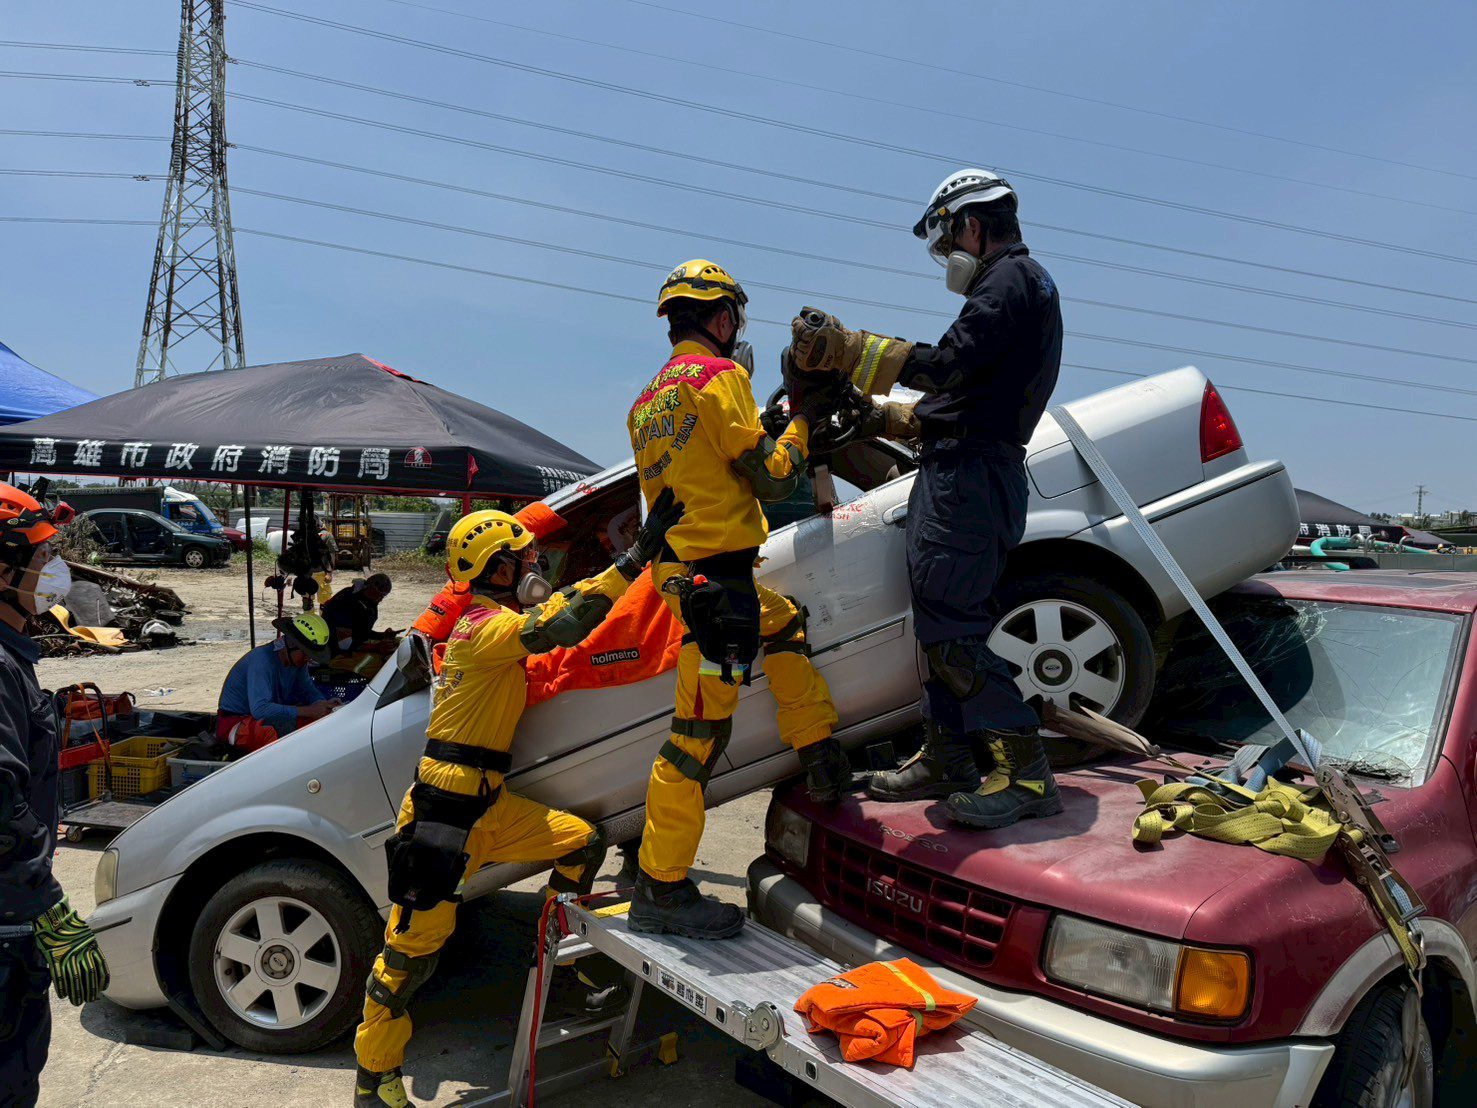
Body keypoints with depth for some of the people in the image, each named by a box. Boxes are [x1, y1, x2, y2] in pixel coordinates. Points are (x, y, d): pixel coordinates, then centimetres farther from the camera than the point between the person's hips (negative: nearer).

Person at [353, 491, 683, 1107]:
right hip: (443, 811, -9)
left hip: (490, 806, 9)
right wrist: (637, 557, -32)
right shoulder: (484, 627, -17)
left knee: (584, 843, 8)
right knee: (414, 943, 1)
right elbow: (558, 623, -31)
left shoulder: (492, 623, 14)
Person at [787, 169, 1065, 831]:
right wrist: (887, 417, 30)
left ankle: (1027, 774, -9)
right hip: (964, 474, 11)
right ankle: (946, 758, 23)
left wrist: (845, 349, -24)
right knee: (941, 623, 14)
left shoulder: (1012, 278, -7)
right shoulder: (1016, 285, 27)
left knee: (952, 632, -13)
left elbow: (950, 365, -24)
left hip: (970, 476, -11)